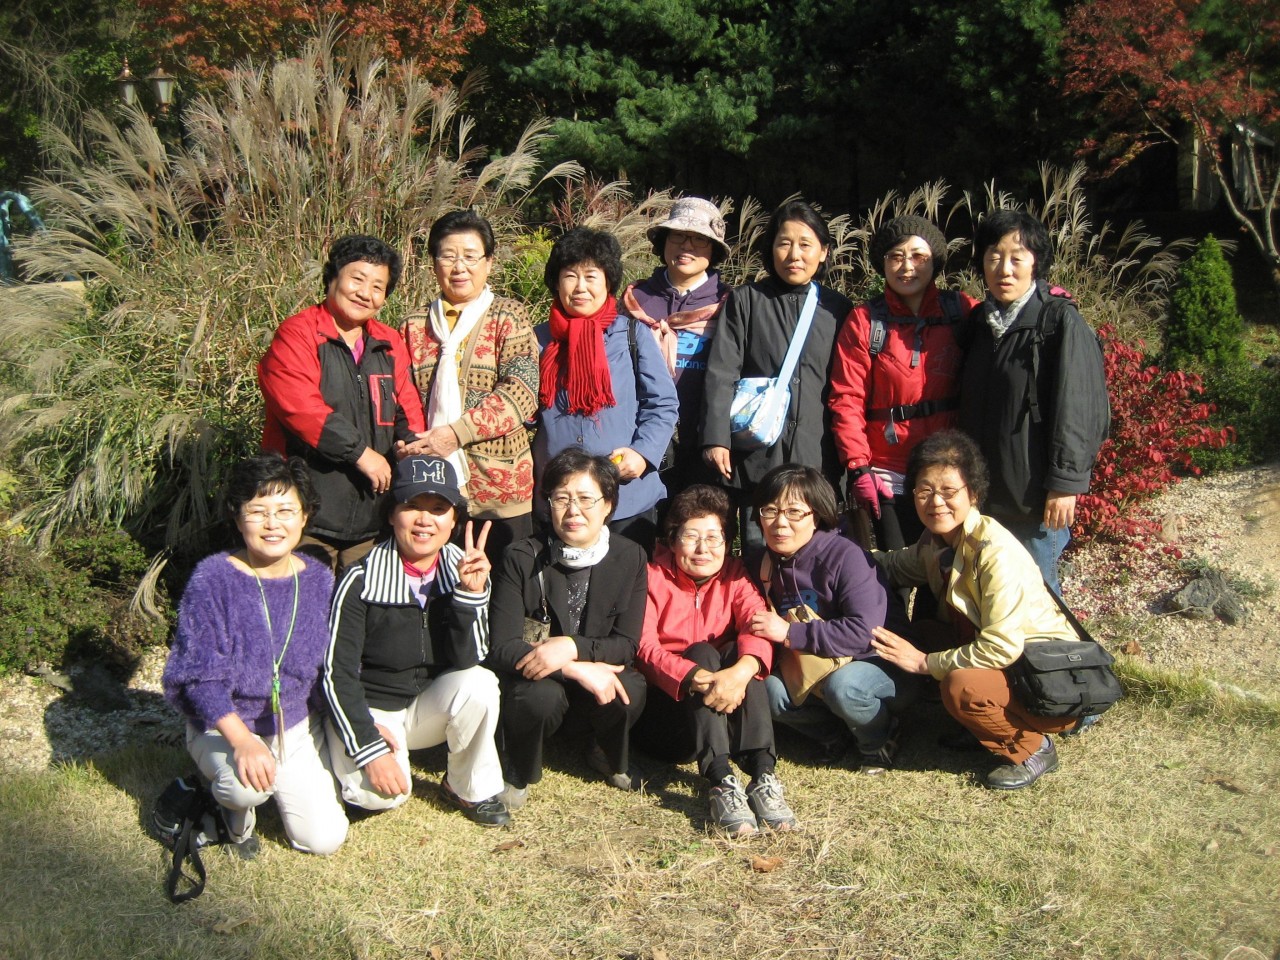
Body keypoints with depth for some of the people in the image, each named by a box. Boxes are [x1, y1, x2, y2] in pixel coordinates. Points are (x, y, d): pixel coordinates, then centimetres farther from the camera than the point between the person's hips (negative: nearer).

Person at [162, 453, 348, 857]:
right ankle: (234, 801, 3)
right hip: (223, 726, -4)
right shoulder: (213, 579, -15)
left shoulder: (319, 581, -3)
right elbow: (199, 673, -18)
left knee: (324, 839, -6)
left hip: (299, 726, 4)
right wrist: (242, 740, -29)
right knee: (249, 787, -36)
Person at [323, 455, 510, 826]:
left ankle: (470, 790, -4)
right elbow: (337, 674, -14)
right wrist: (370, 748, -21)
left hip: (432, 706, 3)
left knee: (479, 684, -28)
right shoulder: (361, 582, -17)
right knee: (381, 793, -29)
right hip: (369, 709, -3)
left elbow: (466, 663, -15)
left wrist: (470, 595, -28)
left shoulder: (464, 571, -8)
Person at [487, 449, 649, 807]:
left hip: (599, 673, 2)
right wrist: (579, 670, -31)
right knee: (542, 694, -36)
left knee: (631, 690, -30)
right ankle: (517, 771, -2)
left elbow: (626, 644, -11)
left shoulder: (630, 557, -8)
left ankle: (608, 756, 5)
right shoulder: (522, 558, -15)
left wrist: (571, 648, -31)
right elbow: (501, 648, -20)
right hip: (533, 674, -2)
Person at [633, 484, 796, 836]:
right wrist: (698, 678, -39)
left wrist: (740, 672, -40)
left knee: (737, 655, -24)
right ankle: (722, 782, -43)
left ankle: (763, 776, -38)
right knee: (702, 651, -27)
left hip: (726, 711, 3)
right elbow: (645, 648, -20)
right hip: (667, 704, -2)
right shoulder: (653, 577, -4)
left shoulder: (736, 576, 4)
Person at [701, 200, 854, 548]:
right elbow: (722, 373, -1)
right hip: (756, 457, -1)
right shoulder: (746, 300, 7)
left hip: (818, 460, 2)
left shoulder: (839, 310, 12)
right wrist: (717, 438, -11)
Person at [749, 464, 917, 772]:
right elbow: (760, 630, 14)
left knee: (842, 684, -36)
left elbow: (866, 631, -32)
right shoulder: (760, 565, -1)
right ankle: (834, 733, 3)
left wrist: (790, 633, -28)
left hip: (881, 662, -5)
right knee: (768, 689, -22)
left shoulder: (846, 556, -23)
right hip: (808, 671, 5)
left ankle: (879, 740, -3)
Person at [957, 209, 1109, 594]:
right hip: (984, 490, 6)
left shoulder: (1061, 321, -9)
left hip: (1036, 493, -6)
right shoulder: (979, 321, 12)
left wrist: (1064, 484, -17)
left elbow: (1077, 409, -13)